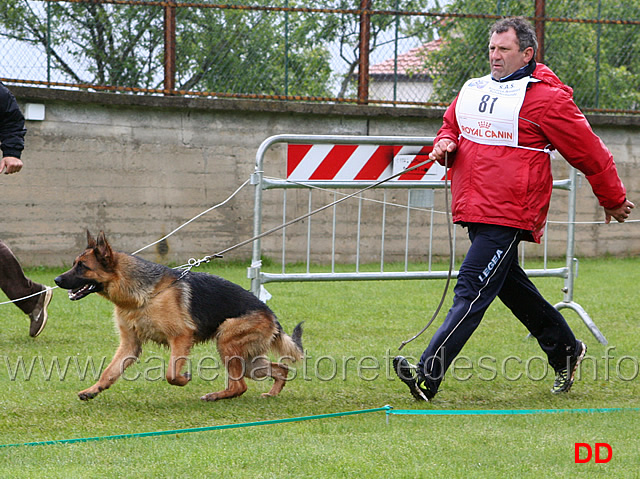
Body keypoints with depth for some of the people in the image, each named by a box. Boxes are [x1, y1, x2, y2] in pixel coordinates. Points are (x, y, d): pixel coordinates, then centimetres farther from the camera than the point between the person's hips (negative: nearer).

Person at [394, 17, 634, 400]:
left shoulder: (544, 98, -8)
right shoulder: (472, 90, 13)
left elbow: (589, 152, -2)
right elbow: (450, 125, 29)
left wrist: (614, 200, 6)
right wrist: (445, 144, 4)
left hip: (509, 216, -9)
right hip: (474, 209, 9)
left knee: (472, 291, -14)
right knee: (510, 285, 19)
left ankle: (427, 377, -22)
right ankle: (565, 351, 37)